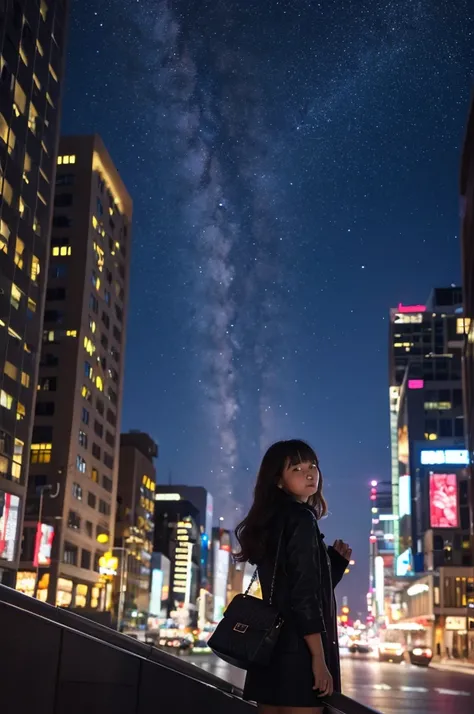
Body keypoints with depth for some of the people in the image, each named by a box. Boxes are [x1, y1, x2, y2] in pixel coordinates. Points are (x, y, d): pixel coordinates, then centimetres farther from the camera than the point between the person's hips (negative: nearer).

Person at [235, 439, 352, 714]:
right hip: (297, 654, -9)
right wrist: (319, 659, -19)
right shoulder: (301, 519, -11)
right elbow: (305, 595, -19)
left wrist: (337, 559, 11)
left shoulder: (273, 522, 15)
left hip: (272, 650, 9)